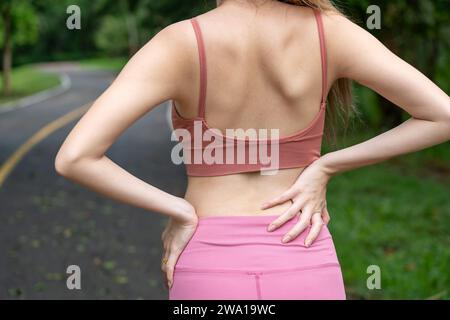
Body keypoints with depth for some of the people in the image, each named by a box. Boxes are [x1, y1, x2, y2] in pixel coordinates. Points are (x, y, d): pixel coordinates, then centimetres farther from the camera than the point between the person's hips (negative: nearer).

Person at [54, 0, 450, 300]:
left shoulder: (178, 44, -13)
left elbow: (73, 158, -20)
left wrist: (179, 211, -7)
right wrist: (324, 168, -2)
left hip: (213, 280, -1)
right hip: (303, 275, 1)